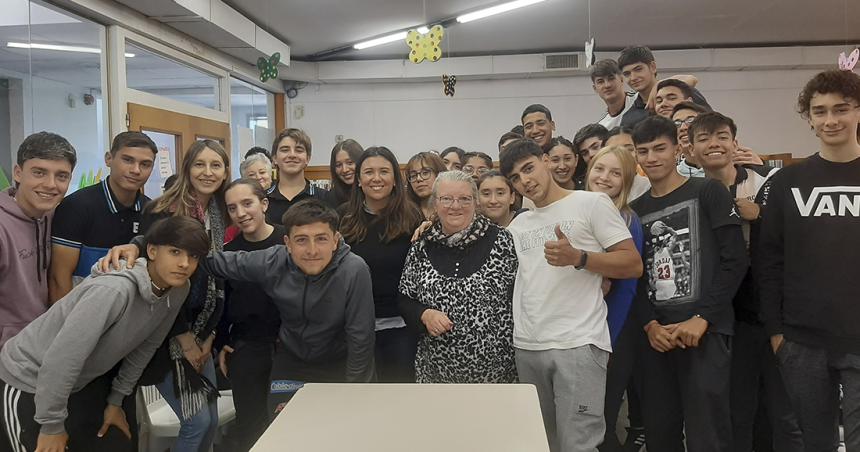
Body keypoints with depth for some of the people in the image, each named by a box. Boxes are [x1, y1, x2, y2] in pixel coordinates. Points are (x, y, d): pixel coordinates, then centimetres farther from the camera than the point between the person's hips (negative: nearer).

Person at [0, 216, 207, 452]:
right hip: (26, 380, -7)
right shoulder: (114, 290, -34)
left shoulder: (177, 291, -10)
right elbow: (60, 359, -32)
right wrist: (52, 427, -21)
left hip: (78, 383, 7)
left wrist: (116, 400, 9)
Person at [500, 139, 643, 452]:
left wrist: (577, 258, -18)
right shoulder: (517, 224, 16)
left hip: (578, 344, -6)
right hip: (526, 347, 6)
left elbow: (633, 265, -4)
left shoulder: (591, 203, 0)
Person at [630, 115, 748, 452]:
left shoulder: (708, 193, 3)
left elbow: (734, 261, -5)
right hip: (655, 337, 4)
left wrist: (702, 319, -12)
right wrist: (650, 325, -5)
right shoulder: (634, 210, 15)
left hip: (705, 332, -4)